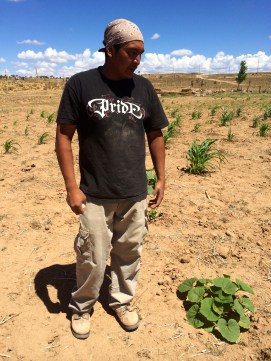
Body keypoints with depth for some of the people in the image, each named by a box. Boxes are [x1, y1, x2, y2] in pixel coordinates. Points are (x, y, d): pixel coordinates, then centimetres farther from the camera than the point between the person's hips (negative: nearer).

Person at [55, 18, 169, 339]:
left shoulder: (144, 87, 4)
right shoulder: (80, 84, -6)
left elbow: (155, 135, 11)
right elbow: (63, 136, -4)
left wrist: (161, 179, 8)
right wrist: (71, 186, -10)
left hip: (136, 194, 3)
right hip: (95, 196, -3)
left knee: (129, 254, 15)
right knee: (92, 260, 7)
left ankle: (122, 301, 40)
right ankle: (81, 308, 35)